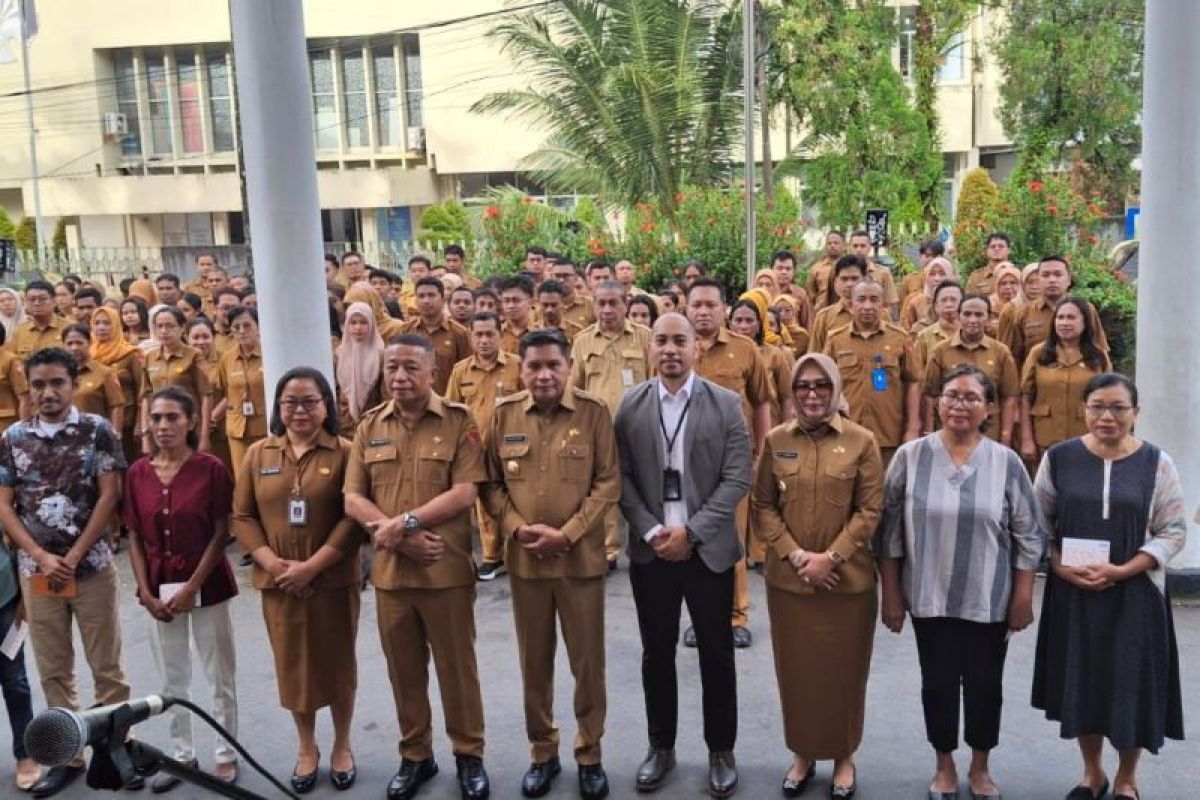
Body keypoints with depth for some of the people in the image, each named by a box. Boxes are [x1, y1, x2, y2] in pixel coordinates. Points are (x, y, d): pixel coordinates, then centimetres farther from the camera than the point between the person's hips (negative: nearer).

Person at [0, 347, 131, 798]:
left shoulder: (98, 431, -3)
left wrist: (72, 557, -11)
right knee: (53, 670, 11)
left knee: (106, 666, 5)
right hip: (36, 569, 3)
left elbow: (109, 496, -7)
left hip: (92, 566, -3)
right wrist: (42, 558, -9)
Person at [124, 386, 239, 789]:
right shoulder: (137, 473, 1)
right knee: (172, 680, 15)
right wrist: (146, 592, -4)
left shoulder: (211, 468, -10)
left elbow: (221, 533, -9)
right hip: (159, 589, 4)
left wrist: (192, 588, -13)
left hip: (206, 586, -3)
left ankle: (226, 755, 23)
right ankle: (182, 754, 31)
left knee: (220, 677, 8)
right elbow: (135, 538, 4)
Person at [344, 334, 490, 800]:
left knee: (457, 668, 9)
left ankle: (469, 755, 27)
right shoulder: (369, 427, 6)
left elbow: (465, 493, -13)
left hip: (447, 570, -3)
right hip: (389, 571, 4)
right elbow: (353, 499, 1)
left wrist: (405, 522, -18)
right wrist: (401, 538, -13)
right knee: (403, 671, 15)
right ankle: (414, 756, 32)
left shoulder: (459, 422, -5)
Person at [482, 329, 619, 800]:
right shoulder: (503, 416, 1)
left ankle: (589, 754, 26)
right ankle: (542, 752, 30)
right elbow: (491, 484, 5)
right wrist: (517, 529, -11)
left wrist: (567, 534, -15)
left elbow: (608, 483, -7)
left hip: (581, 557, -2)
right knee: (534, 662, 13)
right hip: (524, 559, 2)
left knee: (587, 661, 8)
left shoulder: (594, 413, -5)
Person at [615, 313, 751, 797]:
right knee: (657, 654, 12)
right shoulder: (630, 406, 2)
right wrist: (651, 531, -12)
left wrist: (690, 530, -14)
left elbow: (737, 479, -7)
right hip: (650, 550, 2)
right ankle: (660, 747, 28)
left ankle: (721, 751, 25)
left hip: (708, 549, -1)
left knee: (717, 655, 8)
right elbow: (622, 477, 0)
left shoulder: (726, 404, -2)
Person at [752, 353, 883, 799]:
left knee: (843, 670, 9)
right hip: (788, 577, 2)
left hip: (848, 578, -2)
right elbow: (762, 507, 1)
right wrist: (796, 555, -11)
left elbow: (870, 510, -6)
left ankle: (844, 757, 28)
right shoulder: (776, 441, 1)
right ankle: (802, 754, 29)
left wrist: (830, 557, -14)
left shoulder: (861, 441, -4)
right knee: (796, 669, 11)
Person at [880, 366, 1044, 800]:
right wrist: (891, 594, -1)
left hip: (989, 601, 0)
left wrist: (1023, 598, -1)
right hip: (929, 598, 0)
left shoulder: (1007, 462, -5)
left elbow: (1028, 536, 0)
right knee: (938, 683, 12)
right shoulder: (909, 457, -5)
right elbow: (890, 531, -1)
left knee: (985, 685, 12)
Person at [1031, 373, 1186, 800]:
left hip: (1134, 593, -1)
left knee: (1131, 683, 6)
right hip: (1072, 592, 1)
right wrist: (1061, 568, -12)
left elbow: (1174, 531, -4)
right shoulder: (1059, 457, -1)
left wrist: (1120, 571, -16)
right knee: (1081, 680, 11)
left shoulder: (1156, 462, -4)